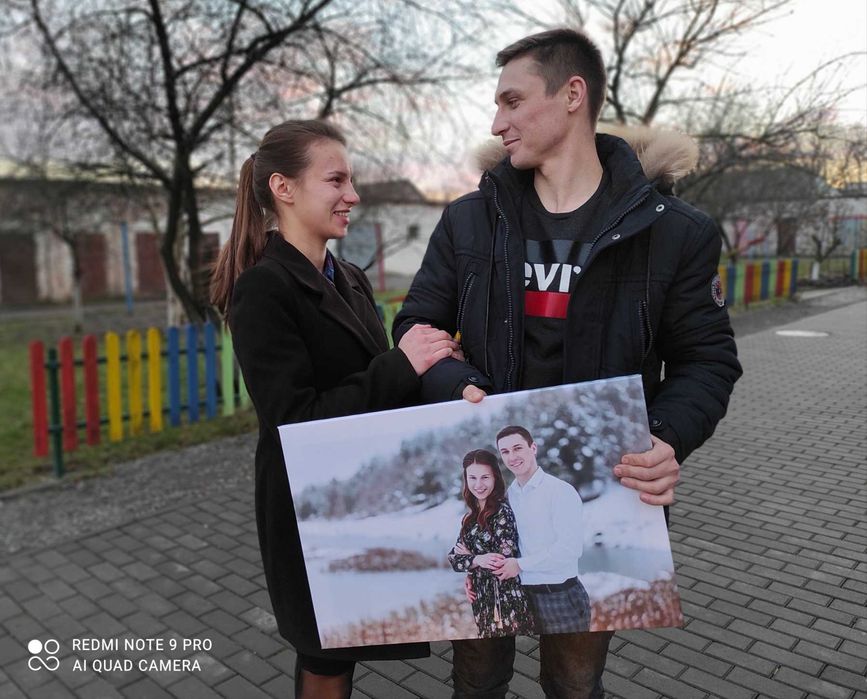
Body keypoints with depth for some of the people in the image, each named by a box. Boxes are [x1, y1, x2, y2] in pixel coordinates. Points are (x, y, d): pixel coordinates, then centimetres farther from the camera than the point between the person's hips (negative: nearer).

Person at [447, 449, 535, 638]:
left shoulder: (503, 512, -15)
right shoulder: (471, 517, 8)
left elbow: (504, 563, -20)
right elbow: (454, 558, 2)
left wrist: (468, 557, -6)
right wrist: (478, 560, -19)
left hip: (505, 602, -7)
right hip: (483, 602, 7)